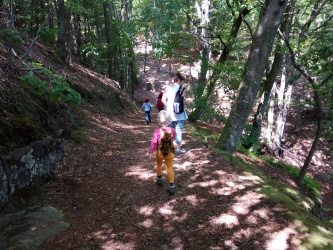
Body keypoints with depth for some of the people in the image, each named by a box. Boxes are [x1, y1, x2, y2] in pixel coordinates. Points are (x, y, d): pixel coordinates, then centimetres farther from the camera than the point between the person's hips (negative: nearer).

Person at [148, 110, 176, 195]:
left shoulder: (157, 131, -22)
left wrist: (150, 153, -10)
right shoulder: (172, 131, -13)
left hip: (160, 152, -1)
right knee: (169, 168, 10)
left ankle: (159, 179, 44)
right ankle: (171, 186, 6)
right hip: (170, 152, 1)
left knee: (159, 165, 26)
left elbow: (153, 142, -19)